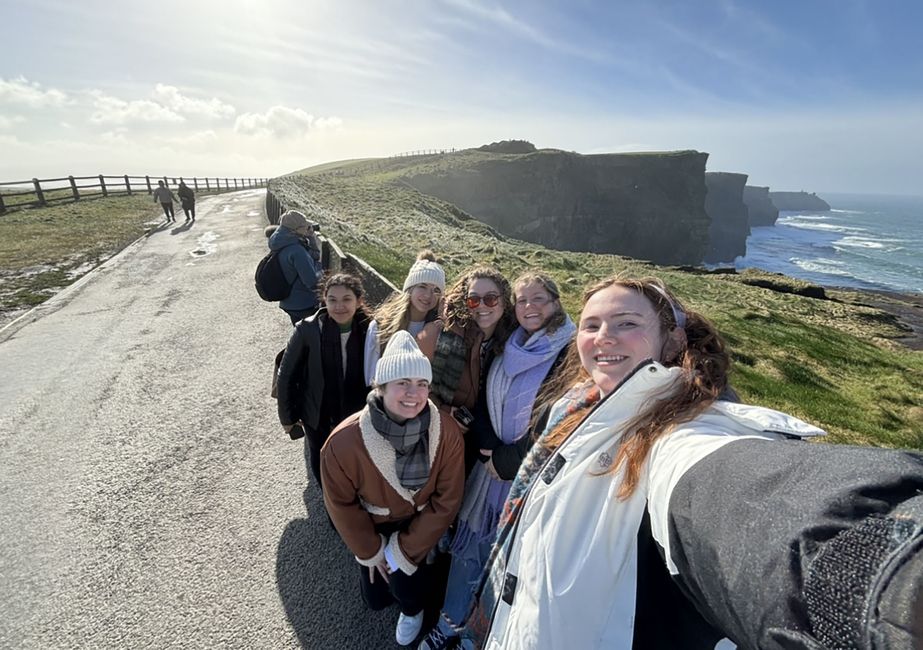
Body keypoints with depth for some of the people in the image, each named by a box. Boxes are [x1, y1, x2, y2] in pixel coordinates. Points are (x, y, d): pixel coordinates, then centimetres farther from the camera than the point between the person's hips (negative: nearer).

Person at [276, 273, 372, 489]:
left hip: (356, 418, 1)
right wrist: (288, 418, -1)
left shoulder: (368, 330, -15)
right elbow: (287, 375, -8)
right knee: (323, 475, 15)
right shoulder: (307, 330, -18)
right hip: (319, 419, -1)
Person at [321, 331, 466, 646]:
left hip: (418, 523, 0)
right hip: (373, 525, 1)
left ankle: (413, 610, 36)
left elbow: (447, 500, -16)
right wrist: (370, 549, -3)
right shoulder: (344, 441, -33)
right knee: (376, 598, 14)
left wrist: (404, 549, -11)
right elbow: (341, 504, -13)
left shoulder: (446, 432, -30)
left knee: (404, 587, -3)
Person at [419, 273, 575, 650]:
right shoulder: (508, 349, 5)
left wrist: (507, 461, -11)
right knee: (468, 544, 15)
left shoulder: (569, 354, -14)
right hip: (492, 464, 5)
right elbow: (482, 402, 7)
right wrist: (490, 451, -7)